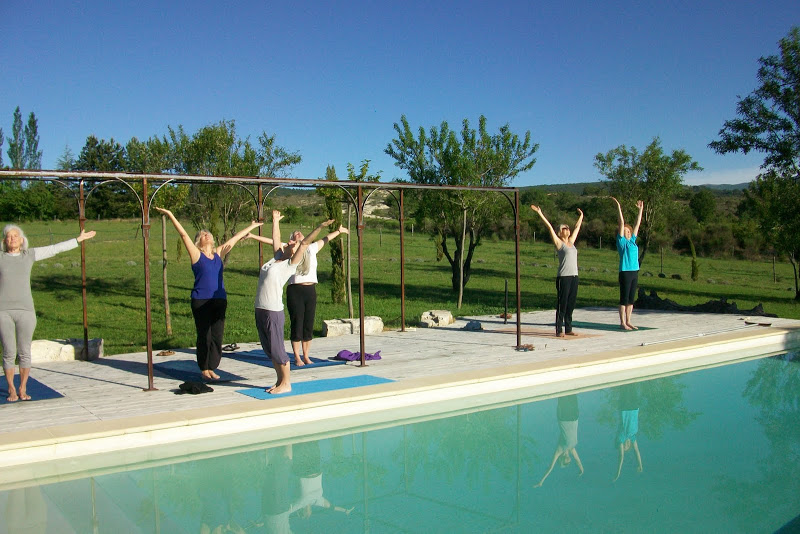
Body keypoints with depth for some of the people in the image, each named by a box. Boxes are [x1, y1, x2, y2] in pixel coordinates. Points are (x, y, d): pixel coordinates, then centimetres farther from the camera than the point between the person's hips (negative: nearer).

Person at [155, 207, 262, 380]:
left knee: (217, 335, 5)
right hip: (201, 301, -4)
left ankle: (211, 368, 15)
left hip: (219, 300, 4)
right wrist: (171, 216, -11)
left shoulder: (219, 253, 12)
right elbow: (183, 234, -6)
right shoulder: (196, 255, 0)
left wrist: (251, 227, 32)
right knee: (204, 335, 1)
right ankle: (204, 368, 13)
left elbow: (235, 238, 21)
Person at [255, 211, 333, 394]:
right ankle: (280, 381, 23)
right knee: (269, 349, 12)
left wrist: (320, 227, -16)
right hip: (260, 310, 8)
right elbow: (276, 239, 26)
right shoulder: (276, 258, 13)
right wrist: (276, 221, 34)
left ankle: (286, 384, 10)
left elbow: (305, 243, -12)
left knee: (277, 349, -2)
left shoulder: (291, 264, -5)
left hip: (274, 312, -8)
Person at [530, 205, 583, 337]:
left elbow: (577, 227, 30)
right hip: (564, 277, -7)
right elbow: (549, 227, -5)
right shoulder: (559, 242, -1)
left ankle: (568, 329, 16)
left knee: (571, 304, 9)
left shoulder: (571, 242, 16)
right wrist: (540, 213, -8)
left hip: (574, 276, 7)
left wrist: (581, 216, 40)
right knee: (562, 304, -4)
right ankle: (559, 330, 1)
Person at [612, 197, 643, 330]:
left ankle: (628, 321, 17)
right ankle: (622, 323, 2)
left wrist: (641, 209, 21)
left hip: (634, 272, 7)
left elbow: (637, 224, 19)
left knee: (631, 299, 10)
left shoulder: (632, 241, 14)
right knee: (624, 299, -3)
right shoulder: (621, 241, -3)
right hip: (625, 272, -7)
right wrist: (618, 207, -11)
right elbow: (621, 223, -8)